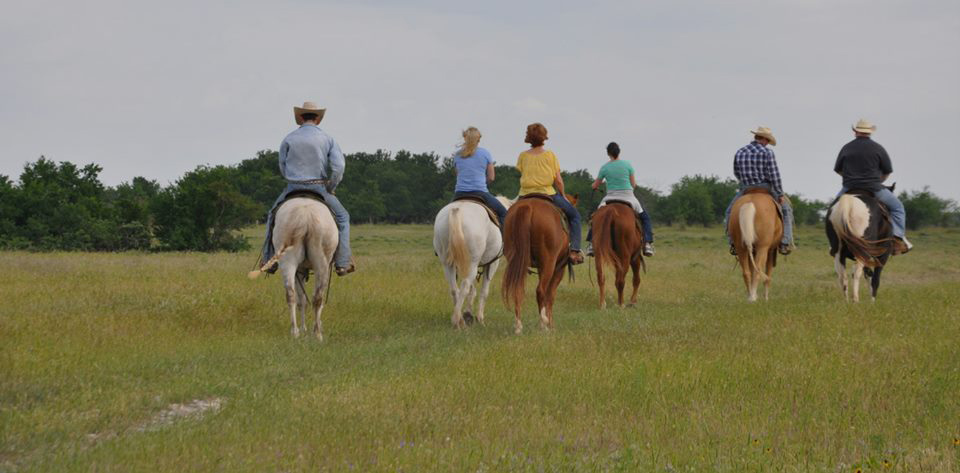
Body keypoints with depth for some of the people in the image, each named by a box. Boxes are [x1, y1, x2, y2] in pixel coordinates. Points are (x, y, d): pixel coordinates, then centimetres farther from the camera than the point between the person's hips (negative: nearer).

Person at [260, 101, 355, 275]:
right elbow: (338, 166, -10)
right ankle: (342, 262, 6)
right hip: (320, 188, -1)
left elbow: (283, 169, 4)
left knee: (273, 215, 25)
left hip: (293, 188, 1)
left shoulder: (289, 139, 1)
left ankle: (269, 259, 19)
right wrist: (330, 188, 4)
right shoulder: (327, 139, 0)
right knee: (342, 217, 17)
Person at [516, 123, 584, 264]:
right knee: (574, 215, 16)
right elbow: (558, 180, -3)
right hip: (548, 194, -2)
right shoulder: (550, 155, -3)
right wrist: (562, 195, 12)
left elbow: (521, 174, 2)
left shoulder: (523, 156, 2)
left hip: (526, 196, 2)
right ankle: (575, 250, 3)